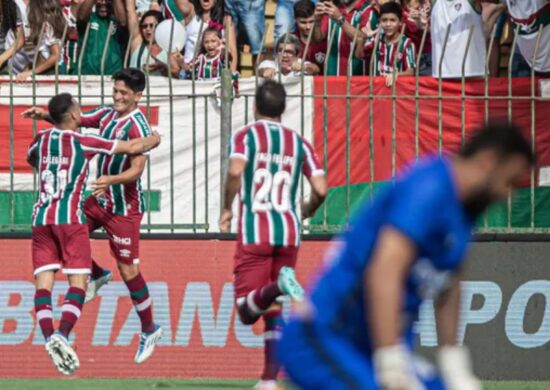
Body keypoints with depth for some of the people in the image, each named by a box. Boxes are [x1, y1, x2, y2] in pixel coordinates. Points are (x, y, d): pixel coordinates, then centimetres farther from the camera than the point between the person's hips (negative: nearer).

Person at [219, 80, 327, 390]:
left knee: (248, 311, -4)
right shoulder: (299, 143, 11)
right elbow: (321, 189, 2)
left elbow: (236, 170, -18)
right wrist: (306, 213, 22)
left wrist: (227, 209, -4)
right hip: (289, 232, 3)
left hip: (255, 232, -3)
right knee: (275, 312, 12)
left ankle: (278, 286, -34)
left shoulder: (246, 136, 2)